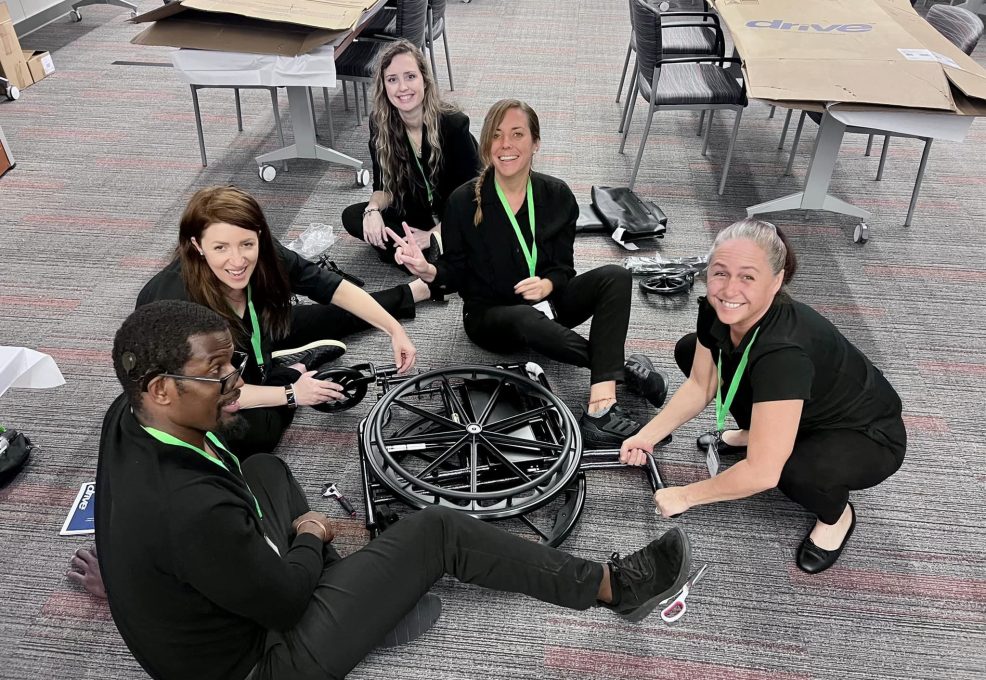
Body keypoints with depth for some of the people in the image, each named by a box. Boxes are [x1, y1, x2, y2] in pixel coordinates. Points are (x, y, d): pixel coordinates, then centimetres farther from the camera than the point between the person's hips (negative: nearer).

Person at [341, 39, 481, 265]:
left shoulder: (453, 123, -22)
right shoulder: (379, 124, -10)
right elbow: (384, 185, -2)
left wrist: (434, 235, -23)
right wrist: (373, 209, -25)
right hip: (414, 215, 5)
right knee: (352, 217, -14)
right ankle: (433, 257, -13)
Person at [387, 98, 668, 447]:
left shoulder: (558, 195, -4)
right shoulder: (464, 201, -11)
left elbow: (563, 266, -1)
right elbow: (456, 272, -4)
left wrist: (547, 284, -24)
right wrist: (428, 270, -27)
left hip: (544, 303, 4)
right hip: (490, 315, -3)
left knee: (615, 276, -22)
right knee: (528, 319, -40)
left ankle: (600, 409, -35)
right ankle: (622, 368, -18)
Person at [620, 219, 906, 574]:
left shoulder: (783, 351, -41)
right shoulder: (717, 311, -20)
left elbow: (763, 472, -38)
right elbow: (700, 385, -3)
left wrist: (684, 496, -24)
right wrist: (647, 436, -12)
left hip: (867, 436, -6)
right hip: (812, 409, 7)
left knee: (794, 472, -39)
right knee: (689, 351, -2)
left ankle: (837, 514, -2)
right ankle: (754, 434, 20)